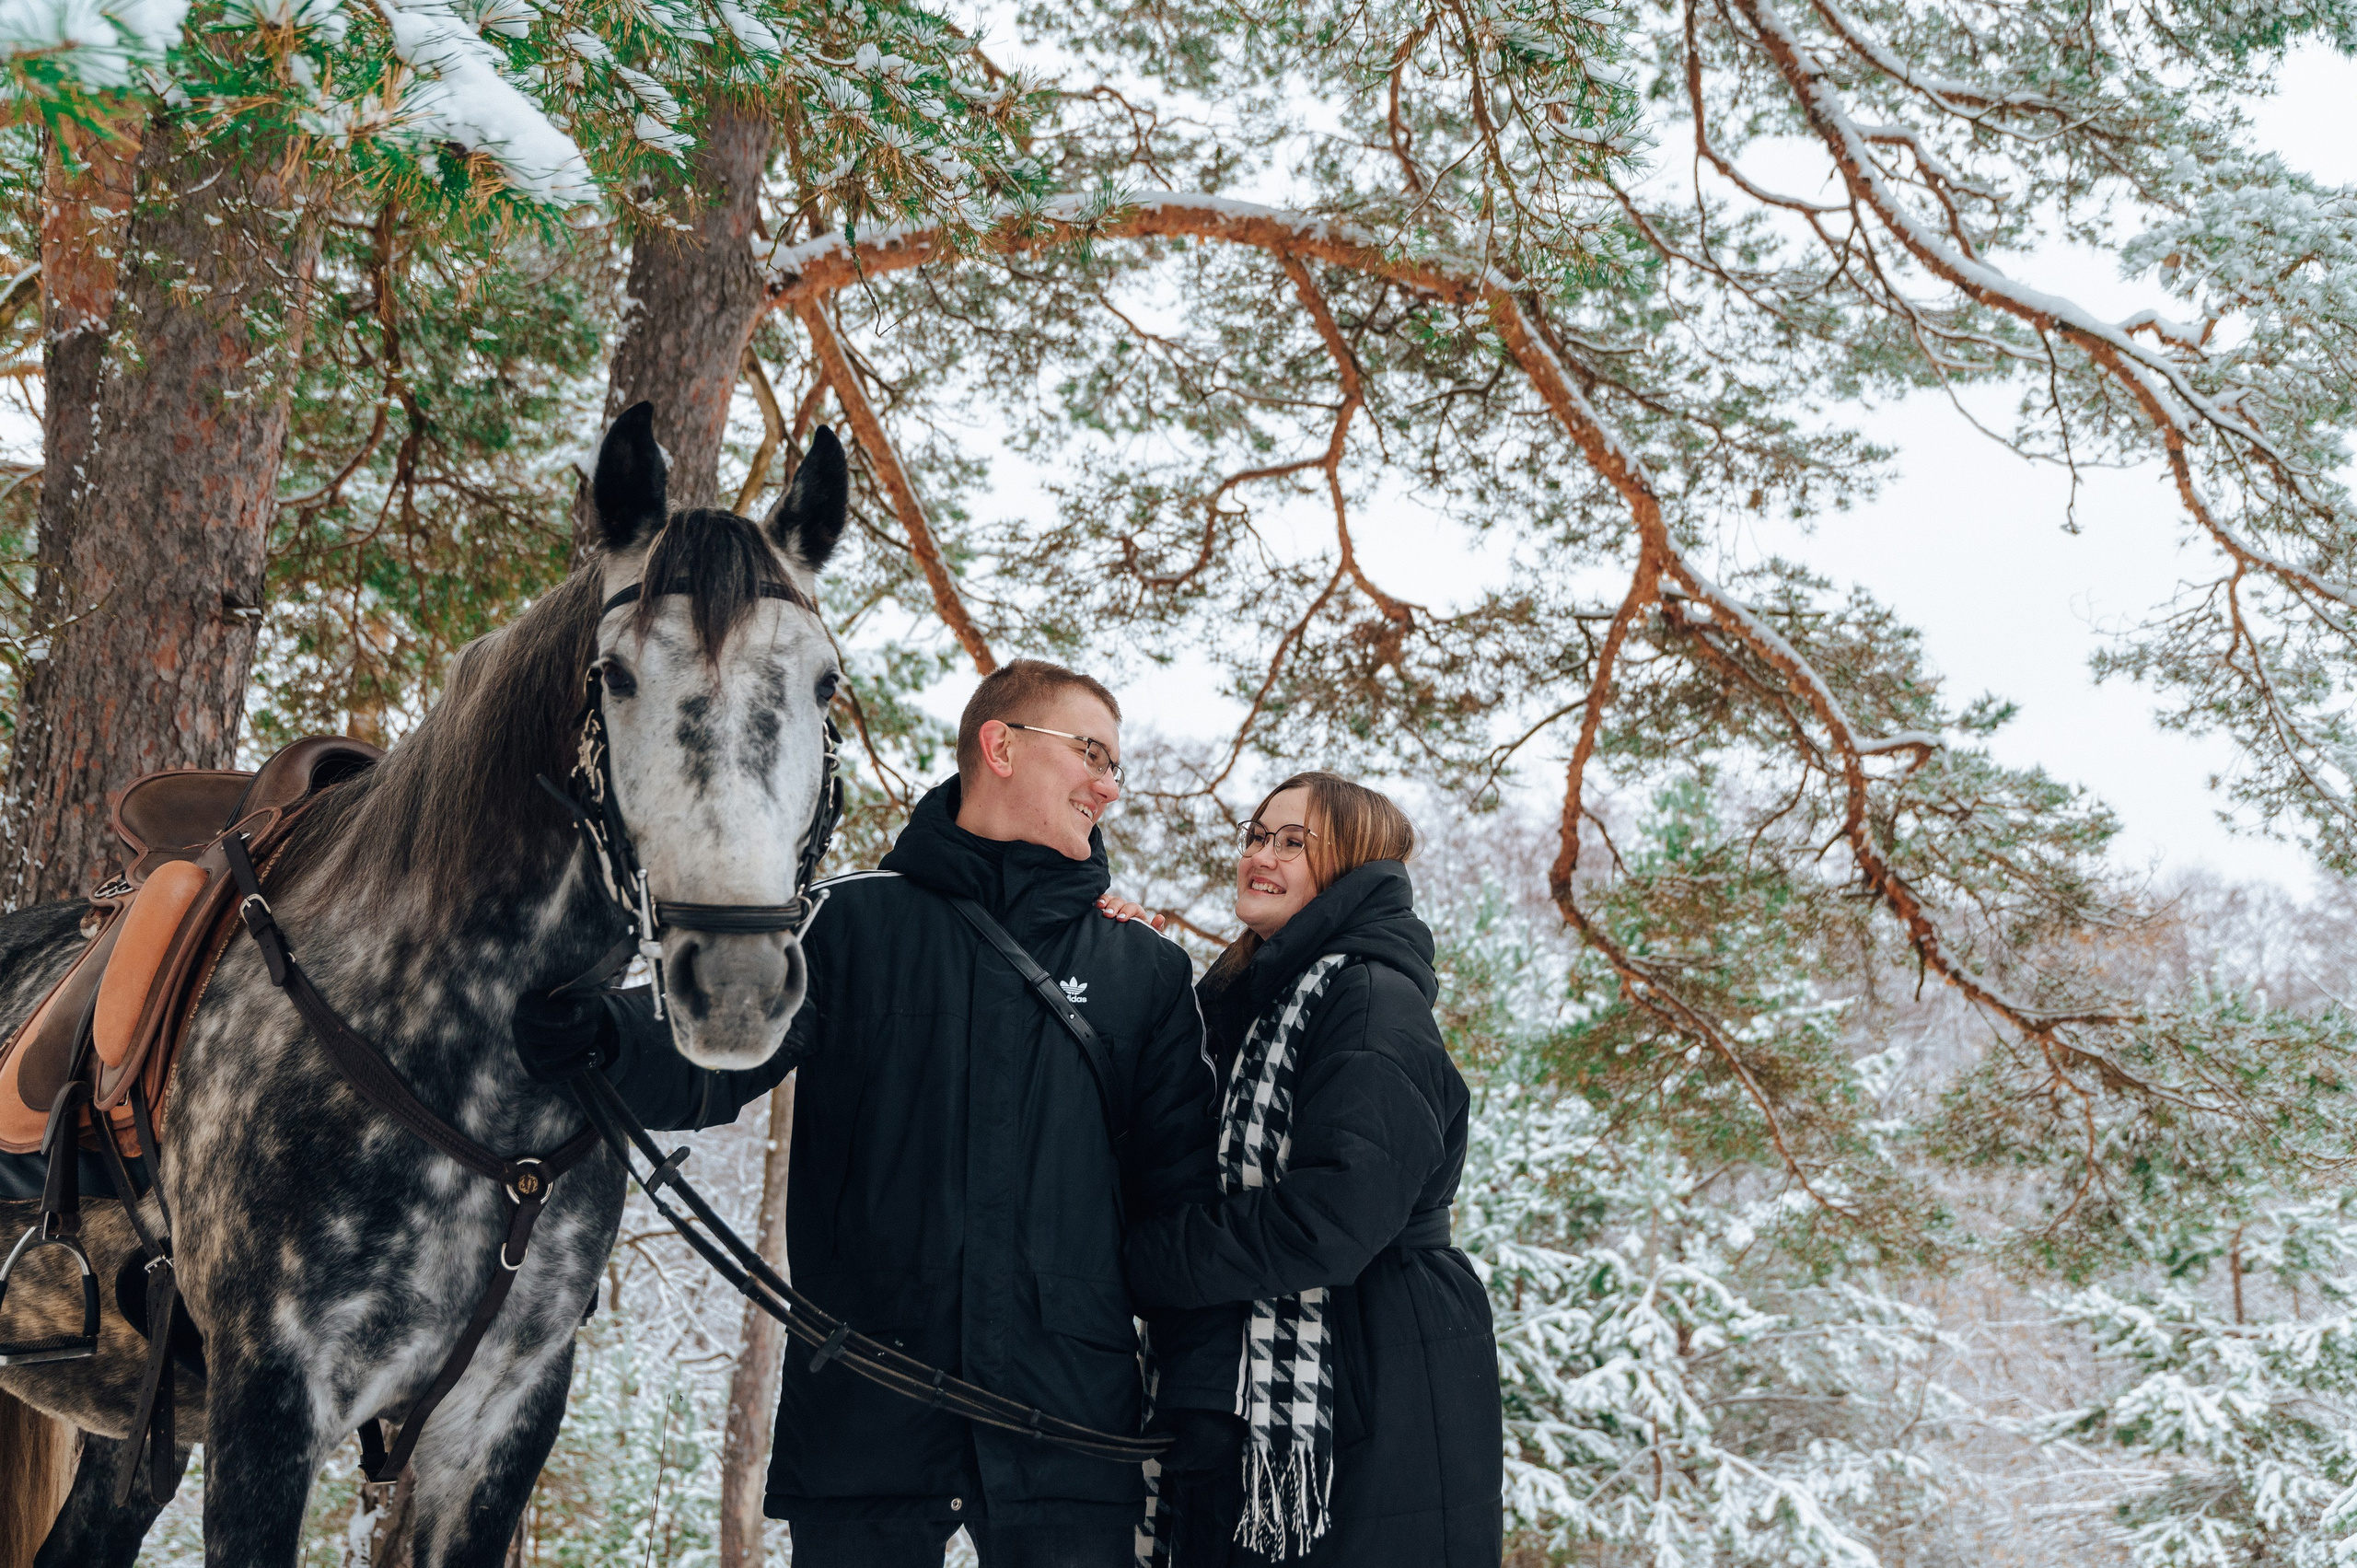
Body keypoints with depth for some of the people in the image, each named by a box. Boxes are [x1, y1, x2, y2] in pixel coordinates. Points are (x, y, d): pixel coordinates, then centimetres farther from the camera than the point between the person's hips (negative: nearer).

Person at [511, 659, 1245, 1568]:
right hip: (863, 1418, -1)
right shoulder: (853, 923, 7)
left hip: (1070, 1428, 2)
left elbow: (1180, 1191, 11)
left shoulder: (1147, 974, 14)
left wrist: (1201, 1390, 1)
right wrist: (605, 1036, -29)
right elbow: (717, 1063, -7)